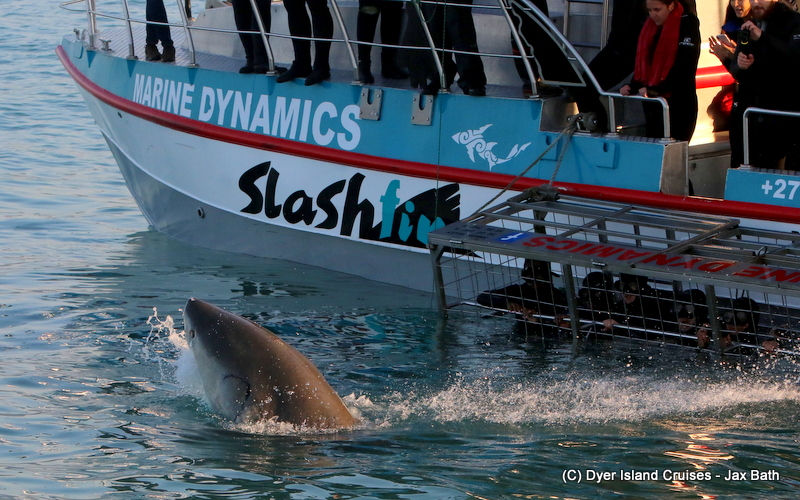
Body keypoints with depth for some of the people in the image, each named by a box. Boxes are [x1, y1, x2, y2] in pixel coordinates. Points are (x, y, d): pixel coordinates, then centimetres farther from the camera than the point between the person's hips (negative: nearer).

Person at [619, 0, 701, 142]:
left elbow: (685, 67, -16)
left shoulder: (687, 23, -7)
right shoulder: (650, 28, 15)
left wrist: (657, 89, -24)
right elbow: (642, 63, 17)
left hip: (679, 105, -7)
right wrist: (633, 86, -1)